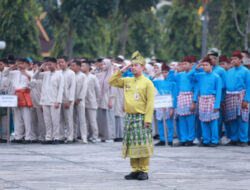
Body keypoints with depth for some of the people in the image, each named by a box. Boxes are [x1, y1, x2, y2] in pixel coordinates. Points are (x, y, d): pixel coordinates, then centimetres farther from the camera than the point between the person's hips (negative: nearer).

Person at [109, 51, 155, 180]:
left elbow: (150, 102, -9)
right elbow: (112, 82, 17)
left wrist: (147, 119, -15)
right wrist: (121, 71, 7)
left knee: (143, 145, -5)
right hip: (129, 117, 6)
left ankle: (144, 171, 1)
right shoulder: (127, 81, 13)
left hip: (141, 118, -6)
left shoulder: (147, 82, -5)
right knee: (131, 145, 7)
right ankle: (135, 170, 13)